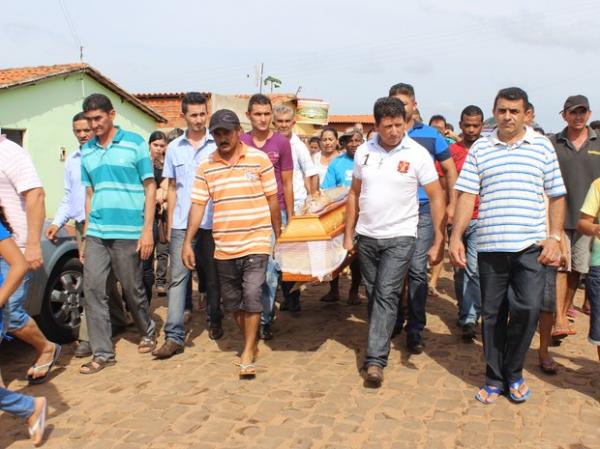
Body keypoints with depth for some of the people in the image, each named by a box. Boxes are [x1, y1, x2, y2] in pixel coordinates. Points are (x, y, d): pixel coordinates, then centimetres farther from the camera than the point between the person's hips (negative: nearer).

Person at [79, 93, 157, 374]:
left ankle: (148, 332, 31)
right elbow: (90, 194, 17)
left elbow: (150, 188, -1)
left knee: (132, 290, 5)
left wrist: (147, 230, -8)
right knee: (92, 289, -1)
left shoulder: (134, 143, -1)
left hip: (128, 232, -4)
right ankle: (102, 353, 8)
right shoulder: (86, 151, 12)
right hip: (96, 233, 4)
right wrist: (86, 234, 12)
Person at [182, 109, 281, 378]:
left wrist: (279, 235, 5)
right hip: (224, 247, 3)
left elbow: (272, 199, 2)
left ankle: (248, 352, 4)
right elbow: (198, 205, 2)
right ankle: (250, 341, 33)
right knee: (231, 302, 12)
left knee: (252, 296, -11)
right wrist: (187, 242, -2)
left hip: (256, 243, -3)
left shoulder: (259, 159, -3)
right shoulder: (206, 167, 3)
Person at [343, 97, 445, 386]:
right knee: (373, 294, 13)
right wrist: (348, 235, 9)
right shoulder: (364, 152, 3)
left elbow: (437, 198, -6)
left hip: (400, 237, -4)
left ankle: (376, 359, -9)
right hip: (366, 237, 4)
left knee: (387, 295, -10)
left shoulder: (418, 154, -8)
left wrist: (439, 242, -11)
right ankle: (380, 339, 31)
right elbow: (354, 194, 11)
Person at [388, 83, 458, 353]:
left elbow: (450, 170, 12)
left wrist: (452, 204, 6)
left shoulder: (430, 135, 4)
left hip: (421, 211, -1)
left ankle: (415, 330, 7)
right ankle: (393, 321, 26)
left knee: (417, 270, -3)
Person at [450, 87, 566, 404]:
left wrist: (554, 237, -2)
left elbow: (556, 196, 8)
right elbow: (467, 195, 2)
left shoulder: (542, 146, 7)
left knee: (527, 309, -8)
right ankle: (494, 378, 23)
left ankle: (513, 373, 16)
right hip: (490, 246, 1)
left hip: (531, 245, -1)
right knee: (492, 315, 8)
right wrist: (456, 237, -7)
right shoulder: (480, 148, 7)